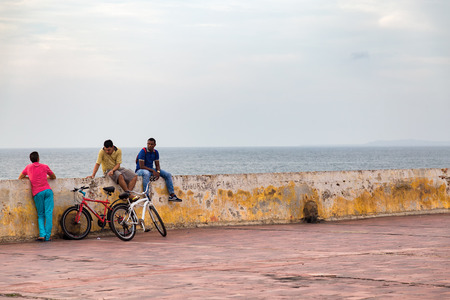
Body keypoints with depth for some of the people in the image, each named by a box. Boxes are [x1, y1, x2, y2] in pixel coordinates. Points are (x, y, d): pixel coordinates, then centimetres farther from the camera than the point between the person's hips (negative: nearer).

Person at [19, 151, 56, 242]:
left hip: (37, 193, 0)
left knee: (40, 215, 10)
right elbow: (54, 177, 29)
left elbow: (20, 178, 27)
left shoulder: (28, 167, 15)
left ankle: (42, 234, -8)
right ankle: (48, 236, -6)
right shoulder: (44, 166, 14)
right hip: (47, 190, 0)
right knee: (49, 214, -1)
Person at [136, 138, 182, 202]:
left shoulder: (155, 152, 4)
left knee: (168, 175, -6)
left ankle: (172, 195, -7)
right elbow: (141, 166, -21)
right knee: (146, 173, -44)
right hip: (140, 170, -7)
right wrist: (153, 171, -25)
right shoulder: (143, 151, -17)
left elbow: (157, 165, 7)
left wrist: (158, 171, -17)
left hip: (151, 169, 7)